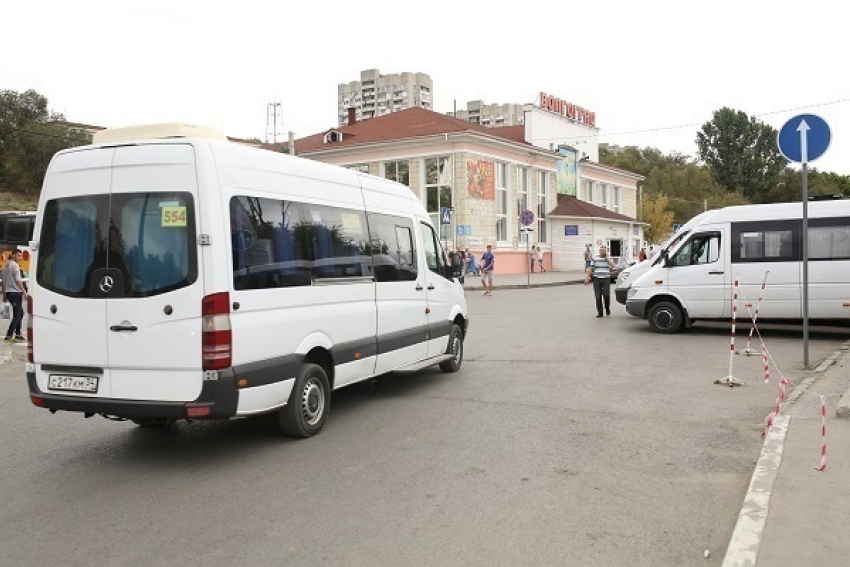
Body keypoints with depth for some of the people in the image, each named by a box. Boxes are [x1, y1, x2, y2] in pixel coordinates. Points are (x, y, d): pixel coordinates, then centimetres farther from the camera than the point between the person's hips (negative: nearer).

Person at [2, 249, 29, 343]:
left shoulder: (6, 265, 15)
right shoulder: (15, 265, -12)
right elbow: (18, 281, -18)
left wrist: (4, 295, 22)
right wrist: (24, 292, -16)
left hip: (9, 292, 9)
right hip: (16, 292, -9)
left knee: (19, 313, 19)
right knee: (17, 315, -6)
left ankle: (18, 334, 21)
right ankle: (9, 336, -12)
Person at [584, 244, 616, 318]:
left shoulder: (609, 258, 6)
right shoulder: (595, 259, 9)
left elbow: (612, 266, -11)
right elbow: (591, 268, 10)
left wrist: (607, 258, -11)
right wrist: (587, 277, 3)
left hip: (606, 279, -1)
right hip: (596, 279, 1)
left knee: (606, 294, -13)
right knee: (598, 296, -1)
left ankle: (607, 308, 13)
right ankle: (599, 312, 7)